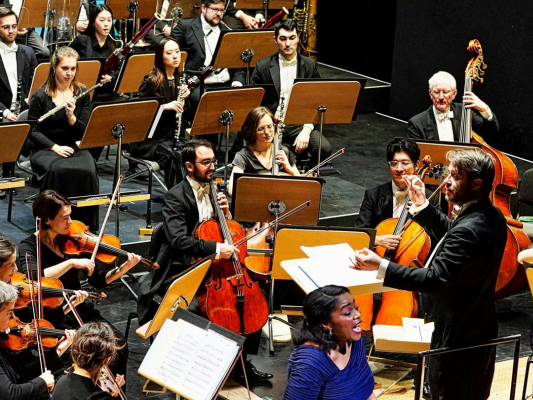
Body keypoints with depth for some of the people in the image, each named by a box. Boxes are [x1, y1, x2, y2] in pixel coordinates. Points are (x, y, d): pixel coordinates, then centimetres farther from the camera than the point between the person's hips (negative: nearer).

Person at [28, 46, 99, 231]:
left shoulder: (82, 94, 7)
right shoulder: (40, 96, -1)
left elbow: (85, 131, 1)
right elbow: (33, 131, -2)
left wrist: (71, 116, -19)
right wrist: (55, 147, -17)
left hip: (75, 148, 2)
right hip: (45, 150, -2)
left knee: (88, 171, -31)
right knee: (59, 170, -36)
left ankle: (85, 224, -20)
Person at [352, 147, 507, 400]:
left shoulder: (469, 230, -31)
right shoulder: (492, 216, 0)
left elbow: (433, 280, -33)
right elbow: (449, 236, 15)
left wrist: (380, 266, -35)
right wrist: (422, 206, 8)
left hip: (457, 336, -9)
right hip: (480, 329, 9)